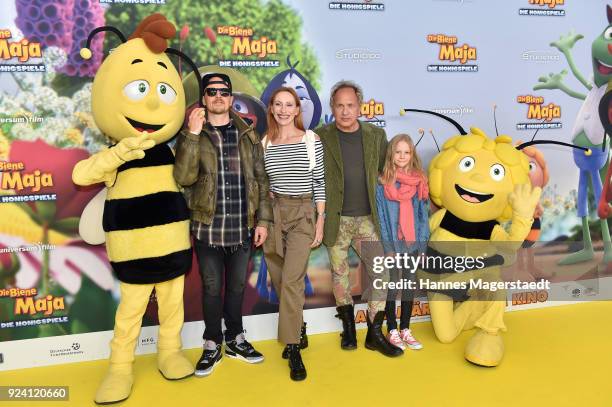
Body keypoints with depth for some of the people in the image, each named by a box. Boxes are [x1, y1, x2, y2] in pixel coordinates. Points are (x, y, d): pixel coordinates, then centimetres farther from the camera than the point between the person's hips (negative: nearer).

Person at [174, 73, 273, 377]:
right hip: (208, 227, -2)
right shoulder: (192, 135, 0)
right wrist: (193, 134, -21)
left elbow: (260, 179, 6)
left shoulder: (248, 134, 6)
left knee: (236, 286, 15)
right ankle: (212, 346, 27)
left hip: (243, 227, 2)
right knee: (211, 288, 10)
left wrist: (263, 219, 1)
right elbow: (183, 177, -15)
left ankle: (235, 340, 33)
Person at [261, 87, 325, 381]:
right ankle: (297, 328, 34)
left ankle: (293, 349, 0)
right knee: (279, 281, 11)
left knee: (291, 281, -11)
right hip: (272, 213, 3)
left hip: (302, 214, -3)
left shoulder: (311, 140, -2)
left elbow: (319, 183, -1)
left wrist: (320, 221, -5)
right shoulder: (264, 143, 6)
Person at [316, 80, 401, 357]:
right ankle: (348, 326, 28)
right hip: (336, 219, -2)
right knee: (339, 272, 9)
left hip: (368, 218, 2)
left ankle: (375, 334, 14)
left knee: (381, 272, 0)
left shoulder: (376, 135, 6)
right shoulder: (321, 137, -3)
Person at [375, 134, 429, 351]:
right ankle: (392, 331, 19)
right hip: (392, 242, -3)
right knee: (392, 286, 6)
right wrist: (387, 246, -11)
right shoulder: (382, 183, -6)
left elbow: (423, 214, 5)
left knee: (410, 285, 11)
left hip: (413, 242, 3)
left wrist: (423, 243, 0)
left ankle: (405, 329, 24)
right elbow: (381, 216, -7)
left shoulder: (419, 181, 4)